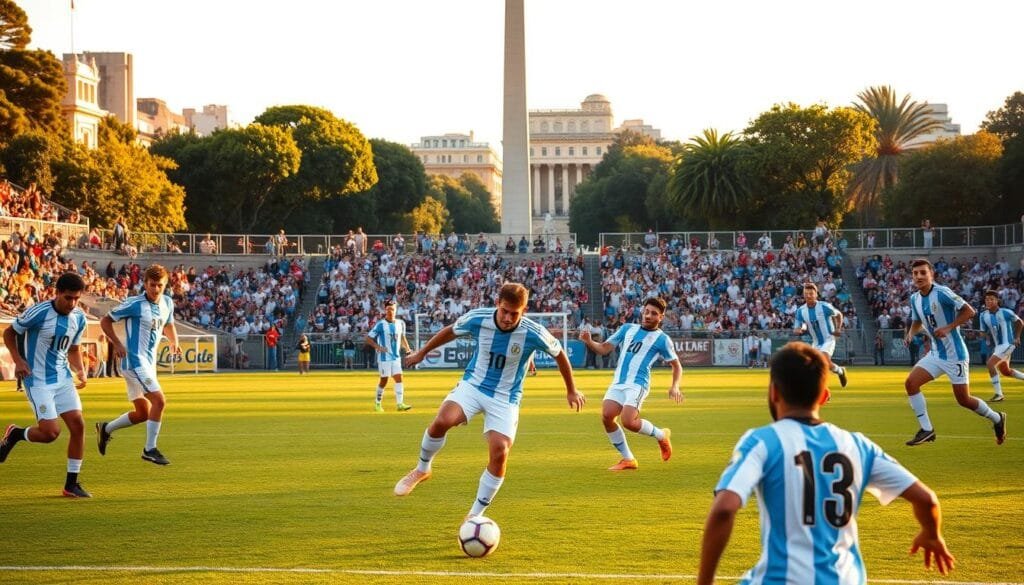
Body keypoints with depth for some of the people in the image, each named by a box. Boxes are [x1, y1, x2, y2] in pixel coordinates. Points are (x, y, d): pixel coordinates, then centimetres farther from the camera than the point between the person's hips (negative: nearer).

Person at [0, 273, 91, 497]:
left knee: (78, 425, -5)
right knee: (50, 432, -15)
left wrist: (81, 370, 1)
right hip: (38, 380, -6)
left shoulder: (79, 318, 2)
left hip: (63, 378, 6)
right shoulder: (39, 312, -17)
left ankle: (71, 484, 6)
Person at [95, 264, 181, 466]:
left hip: (149, 363, 8)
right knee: (159, 401, -18)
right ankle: (150, 449, -8)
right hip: (135, 361, -8)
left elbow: (168, 325, 25)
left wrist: (174, 341, 5)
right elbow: (105, 321, -6)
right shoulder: (135, 304, -14)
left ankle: (106, 429, 34)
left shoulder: (167, 303, 6)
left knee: (143, 413, 14)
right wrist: (118, 344, -15)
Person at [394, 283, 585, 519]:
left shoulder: (534, 334, -19)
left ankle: (476, 514, 1)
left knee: (499, 453, -16)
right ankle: (422, 470, 0)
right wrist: (422, 353, 19)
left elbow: (559, 354, 1)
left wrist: (571, 391, 12)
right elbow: (451, 331, 7)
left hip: (506, 398, -1)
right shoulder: (477, 318, -15)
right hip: (473, 385, 1)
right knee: (442, 421, -28)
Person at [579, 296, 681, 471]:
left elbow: (676, 365, 10)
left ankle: (661, 436, 8)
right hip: (618, 382, 5)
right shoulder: (627, 329, 15)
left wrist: (675, 387, -6)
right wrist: (589, 342, -7)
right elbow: (604, 349, 12)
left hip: (637, 384, -5)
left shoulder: (662, 339, 4)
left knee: (628, 421, -23)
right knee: (607, 416, -14)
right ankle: (628, 459, 2)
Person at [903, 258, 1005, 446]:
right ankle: (926, 429, -3)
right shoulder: (915, 299, 4)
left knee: (963, 400, 0)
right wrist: (911, 333, 0)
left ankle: (997, 419, 27)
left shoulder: (942, 293, -18)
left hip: (955, 354, -7)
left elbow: (969, 311, -17)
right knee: (910, 382, -10)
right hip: (935, 354, 7)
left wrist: (948, 328, -25)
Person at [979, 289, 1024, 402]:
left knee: (990, 363, -23)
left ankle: (998, 394, -19)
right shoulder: (984, 315, -1)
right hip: (997, 346, 7)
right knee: (1005, 371, 20)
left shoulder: (1005, 312, -14)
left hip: (1007, 344, -7)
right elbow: (983, 332, 6)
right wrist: (983, 335, -17)